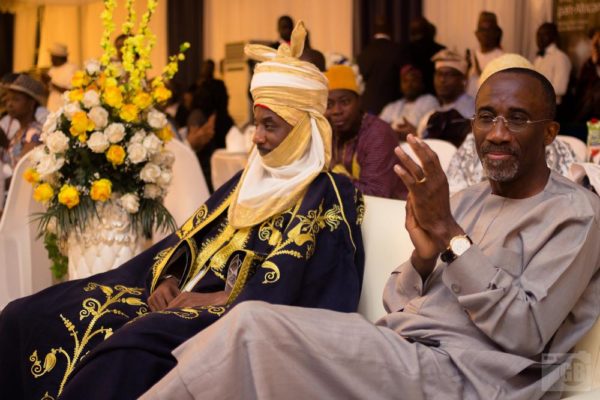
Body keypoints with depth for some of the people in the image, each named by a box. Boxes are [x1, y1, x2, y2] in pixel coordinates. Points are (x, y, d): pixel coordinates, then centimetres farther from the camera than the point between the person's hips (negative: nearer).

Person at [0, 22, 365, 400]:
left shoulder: (330, 195, -2)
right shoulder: (248, 181, 21)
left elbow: (293, 285, -14)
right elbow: (190, 237, 17)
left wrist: (221, 298, -19)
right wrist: (168, 280, -2)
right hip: (188, 295, 8)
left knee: (133, 348, -40)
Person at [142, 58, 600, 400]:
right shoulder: (467, 200, 20)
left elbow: (525, 336, -14)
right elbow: (399, 304, 15)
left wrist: (450, 234, -17)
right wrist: (423, 256, -8)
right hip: (399, 353, 7)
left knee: (254, 327, -22)